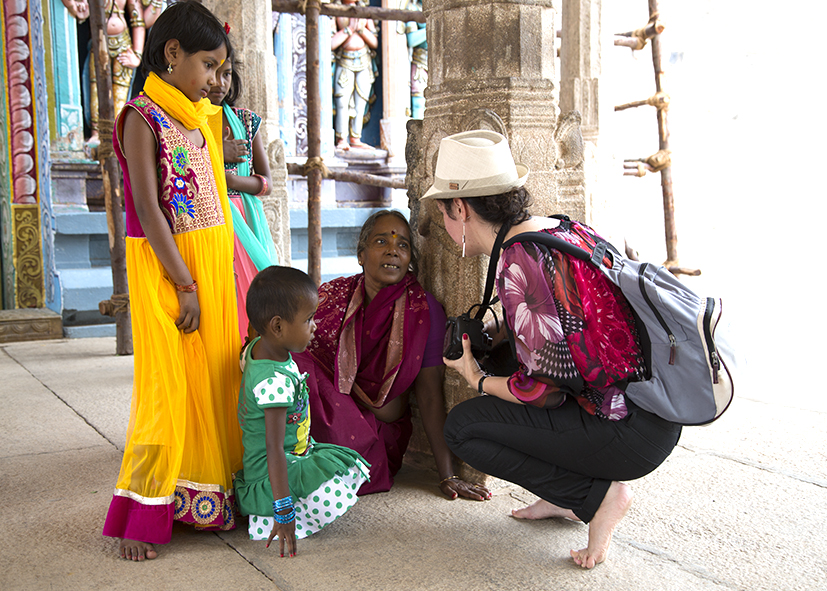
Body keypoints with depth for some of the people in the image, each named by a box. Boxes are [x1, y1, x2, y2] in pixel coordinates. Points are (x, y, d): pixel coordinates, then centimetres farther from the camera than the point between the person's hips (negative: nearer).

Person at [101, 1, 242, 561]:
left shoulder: (202, 117, 15)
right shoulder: (142, 117, -9)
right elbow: (147, 208, -16)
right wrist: (186, 286, -18)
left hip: (212, 263, 7)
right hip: (167, 267, -7)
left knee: (215, 379, 9)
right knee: (170, 385, -5)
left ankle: (211, 492, 19)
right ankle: (141, 516, 5)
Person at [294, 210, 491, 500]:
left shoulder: (424, 311, -7)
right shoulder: (333, 294, 0)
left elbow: (430, 395, -7)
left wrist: (448, 475, -12)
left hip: (380, 430, -2)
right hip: (327, 418, 2)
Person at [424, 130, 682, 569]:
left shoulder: (518, 261, -18)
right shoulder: (564, 230, 9)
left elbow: (547, 388, -17)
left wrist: (475, 378, 1)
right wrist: (495, 335, 18)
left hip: (632, 434, -9)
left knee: (462, 426, -4)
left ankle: (598, 495, -1)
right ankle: (568, 497, 21)